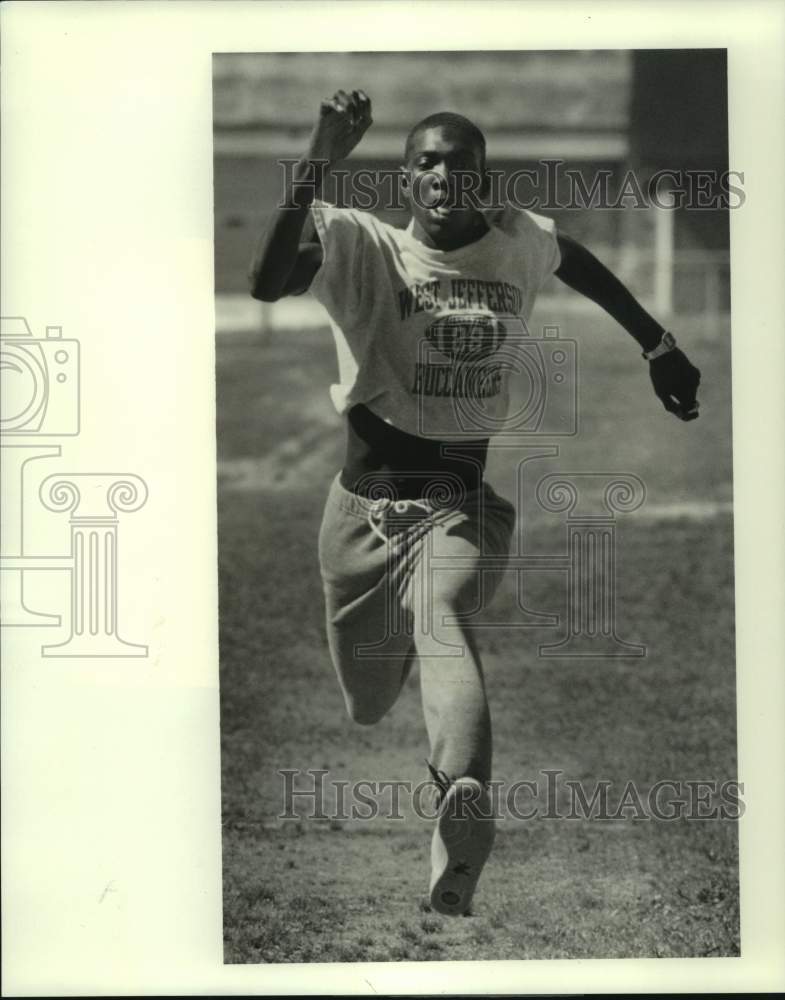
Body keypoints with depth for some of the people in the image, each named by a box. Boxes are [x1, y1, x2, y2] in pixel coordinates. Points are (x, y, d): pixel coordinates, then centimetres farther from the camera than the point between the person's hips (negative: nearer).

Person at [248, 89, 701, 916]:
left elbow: (580, 264, 31)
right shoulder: (361, 245, -5)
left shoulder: (520, 242, 6)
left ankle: (467, 801, -57)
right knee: (368, 709, 9)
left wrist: (658, 346, 34)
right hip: (368, 501, 1)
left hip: (469, 502, 0)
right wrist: (318, 161, -32)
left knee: (443, 622, -32)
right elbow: (267, 282, -26)